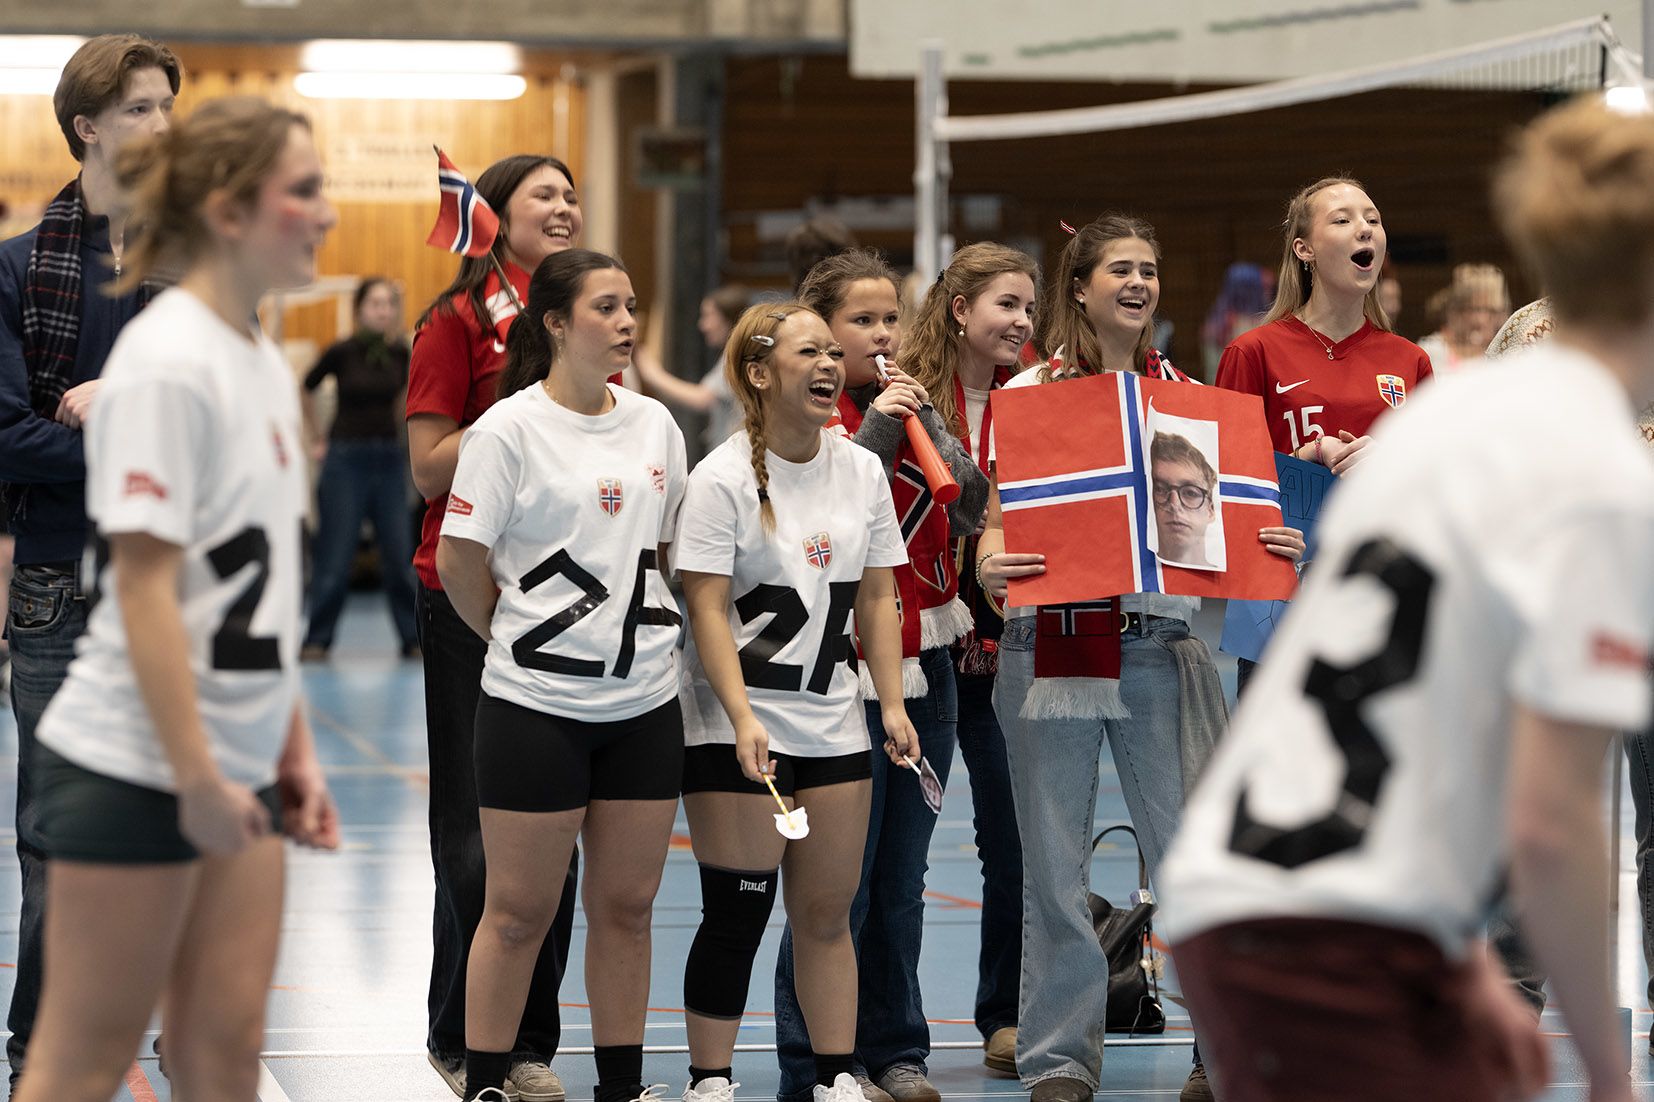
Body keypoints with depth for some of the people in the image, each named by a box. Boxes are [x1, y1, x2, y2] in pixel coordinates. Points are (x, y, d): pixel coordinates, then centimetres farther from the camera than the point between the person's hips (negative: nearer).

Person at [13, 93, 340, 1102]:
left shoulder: (264, 363, 11)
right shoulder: (169, 364, -16)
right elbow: (144, 584, -19)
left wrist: (294, 750, 16)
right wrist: (196, 775, -20)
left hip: (235, 768, 8)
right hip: (136, 767, -8)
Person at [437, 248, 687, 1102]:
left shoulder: (654, 424, 9)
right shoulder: (508, 429, -8)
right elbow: (459, 563, -5)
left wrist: (637, 634, 14)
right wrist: (521, 639, 6)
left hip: (644, 702, 5)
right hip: (536, 705, -5)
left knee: (626, 904, 9)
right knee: (520, 909, 1)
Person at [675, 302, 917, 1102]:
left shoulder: (862, 470, 8)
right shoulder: (723, 478, -9)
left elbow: (876, 598, 12)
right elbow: (708, 610, -14)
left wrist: (892, 704, 3)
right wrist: (742, 719, -23)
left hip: (834, 725, 5)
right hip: (737, 728, -5)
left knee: (828, 911, 7)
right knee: (738, 912, -4)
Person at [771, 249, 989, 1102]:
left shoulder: (913, 407, 13)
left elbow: (970, 509, 1)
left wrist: (928, 422, -9)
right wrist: (873, 433, -19)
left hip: (923, 662, 6)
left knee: (902, 879, 11)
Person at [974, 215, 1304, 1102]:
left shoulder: (1183, 394, 12)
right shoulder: (1028, 393, 3)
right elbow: (997, 520, -1)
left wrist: (1270, 548, -8)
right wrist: (988, 566, -22)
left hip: (1158, 640, 2)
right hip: (1050, 641, -2)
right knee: (1054, 865, 2)